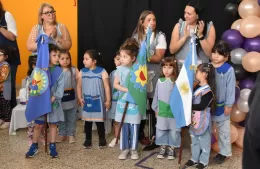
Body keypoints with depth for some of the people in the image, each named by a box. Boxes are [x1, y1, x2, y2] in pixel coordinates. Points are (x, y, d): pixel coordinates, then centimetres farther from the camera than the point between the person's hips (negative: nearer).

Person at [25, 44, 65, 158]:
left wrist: (53, 98, -17)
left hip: (53, 102, 1)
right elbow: (32, 84, -4)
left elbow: (60, 88, -7)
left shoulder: (59, 71, -3)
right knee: (37, 124, 6)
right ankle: (34, 146, 21)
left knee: (53, 124, 10)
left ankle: (52, 147, 21)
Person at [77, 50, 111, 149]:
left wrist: (108, 100, -6)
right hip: (86, 101, 3)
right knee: (87, 121, 11)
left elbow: (107, 87, -7)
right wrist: (80, 98, -1)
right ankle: (88, 139, 26)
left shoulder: (102, 72, -10)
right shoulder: (82, 72, 0)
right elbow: (79, 86, 8)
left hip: (98, 101, -3)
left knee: (99, 121, 6)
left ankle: (102, 139, 23)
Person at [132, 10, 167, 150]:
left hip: (154, 76, -3)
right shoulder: (136, 36, 9)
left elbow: (158, 58, -10)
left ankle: (155, 138, 11)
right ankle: (140, 135, 25)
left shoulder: (160, 36, -2)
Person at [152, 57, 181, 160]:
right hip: (162, 111, 3)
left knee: (173, 132, 8)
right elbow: (156, 96, 8)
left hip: (174, 111, -3)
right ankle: (163, 148, 27)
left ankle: (172, 149, 24)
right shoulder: (160, 81, 1)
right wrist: (155, 108, 10)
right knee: (161, 131, 11)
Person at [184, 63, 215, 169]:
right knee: (194, 139, 18)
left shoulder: (208, 91, -20)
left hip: (203, 120, -8)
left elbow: (201, 106, -25)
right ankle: (195, 158, 32)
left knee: (204, 140, 7)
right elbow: (192, 100, 14)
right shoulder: (197, 87, 6)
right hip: (194, 118, 8)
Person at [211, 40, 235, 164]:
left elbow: (230, 88, -10)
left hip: (221, 105, -4)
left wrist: (228, 105, -9)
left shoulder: (229, 70, -13)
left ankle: (224, 152, 26)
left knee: (223, 130, 12)